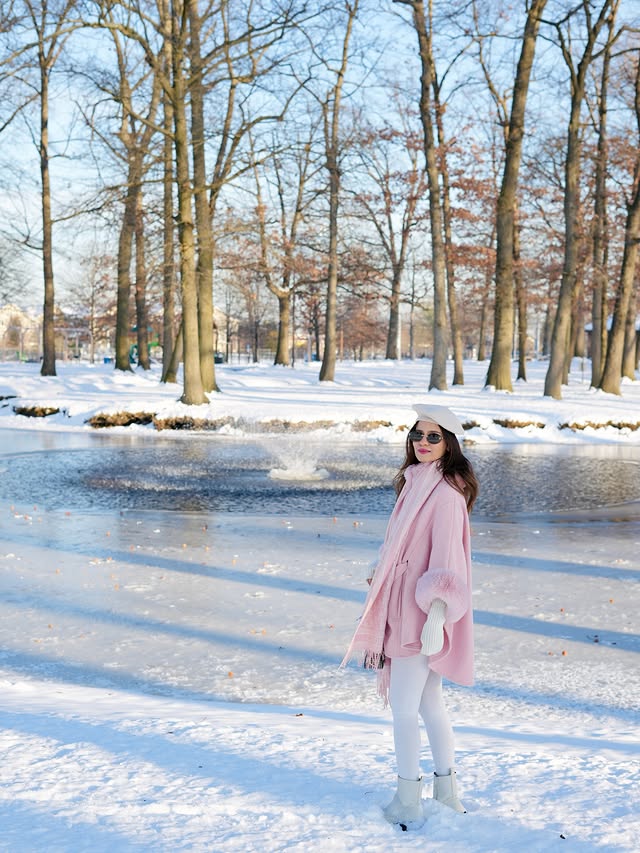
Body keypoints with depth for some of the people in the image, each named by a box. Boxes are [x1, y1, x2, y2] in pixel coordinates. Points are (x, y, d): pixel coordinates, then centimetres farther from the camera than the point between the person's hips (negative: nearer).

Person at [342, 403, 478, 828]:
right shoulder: (417, 483, 10)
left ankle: (409, 800, 9)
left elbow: (446, 559, -22)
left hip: (424, 610, -9)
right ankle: (445, 782, 31)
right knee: (429, 701, 17)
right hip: (406, 606, 9)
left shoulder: (446, 493, -18)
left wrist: (435, 617, -25)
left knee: (403, 707, -3)